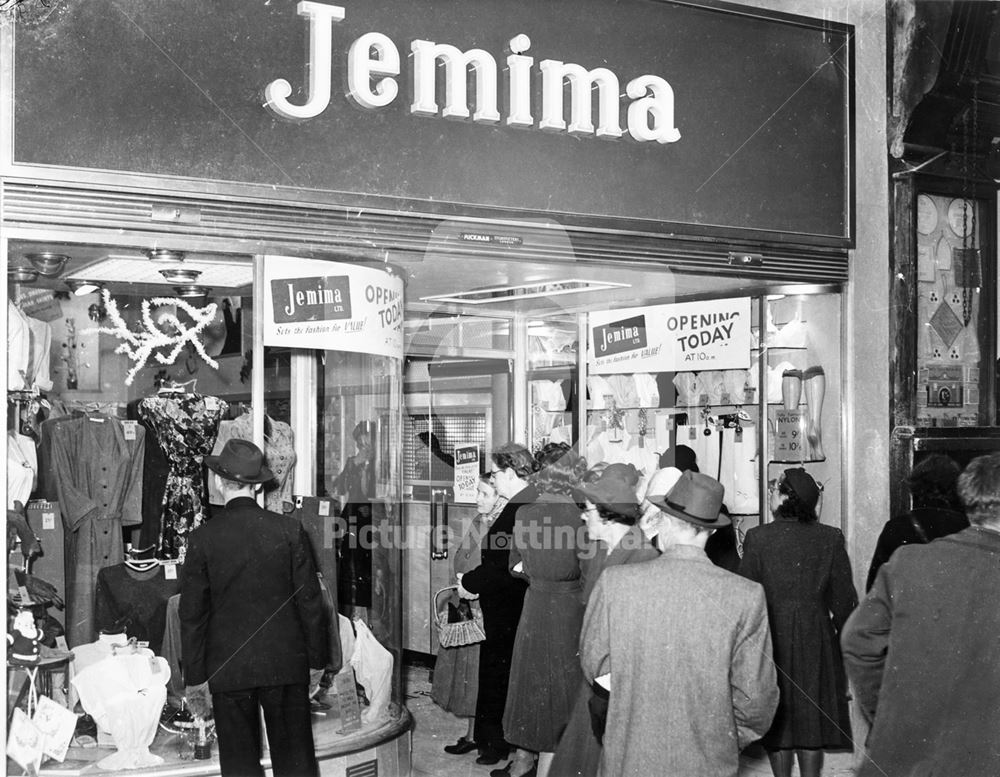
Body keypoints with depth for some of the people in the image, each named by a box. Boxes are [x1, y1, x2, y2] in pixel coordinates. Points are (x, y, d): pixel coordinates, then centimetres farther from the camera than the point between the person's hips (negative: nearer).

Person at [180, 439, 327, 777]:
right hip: (286, 664, 1)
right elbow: (310, 601, -1)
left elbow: (192, 615, -3)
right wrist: (316, 661, 9)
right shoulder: (289, 530, -4)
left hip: (228, 670, -1)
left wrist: (195, 679, 5)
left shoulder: (203, 537, -6)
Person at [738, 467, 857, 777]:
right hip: (815, 636, 1)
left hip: (773, 634, -1)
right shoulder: (830, 538, -5)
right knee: (813, 716, 9)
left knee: (778, 718, 9)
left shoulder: (758, 537, -10)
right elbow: (843, 598, -1)